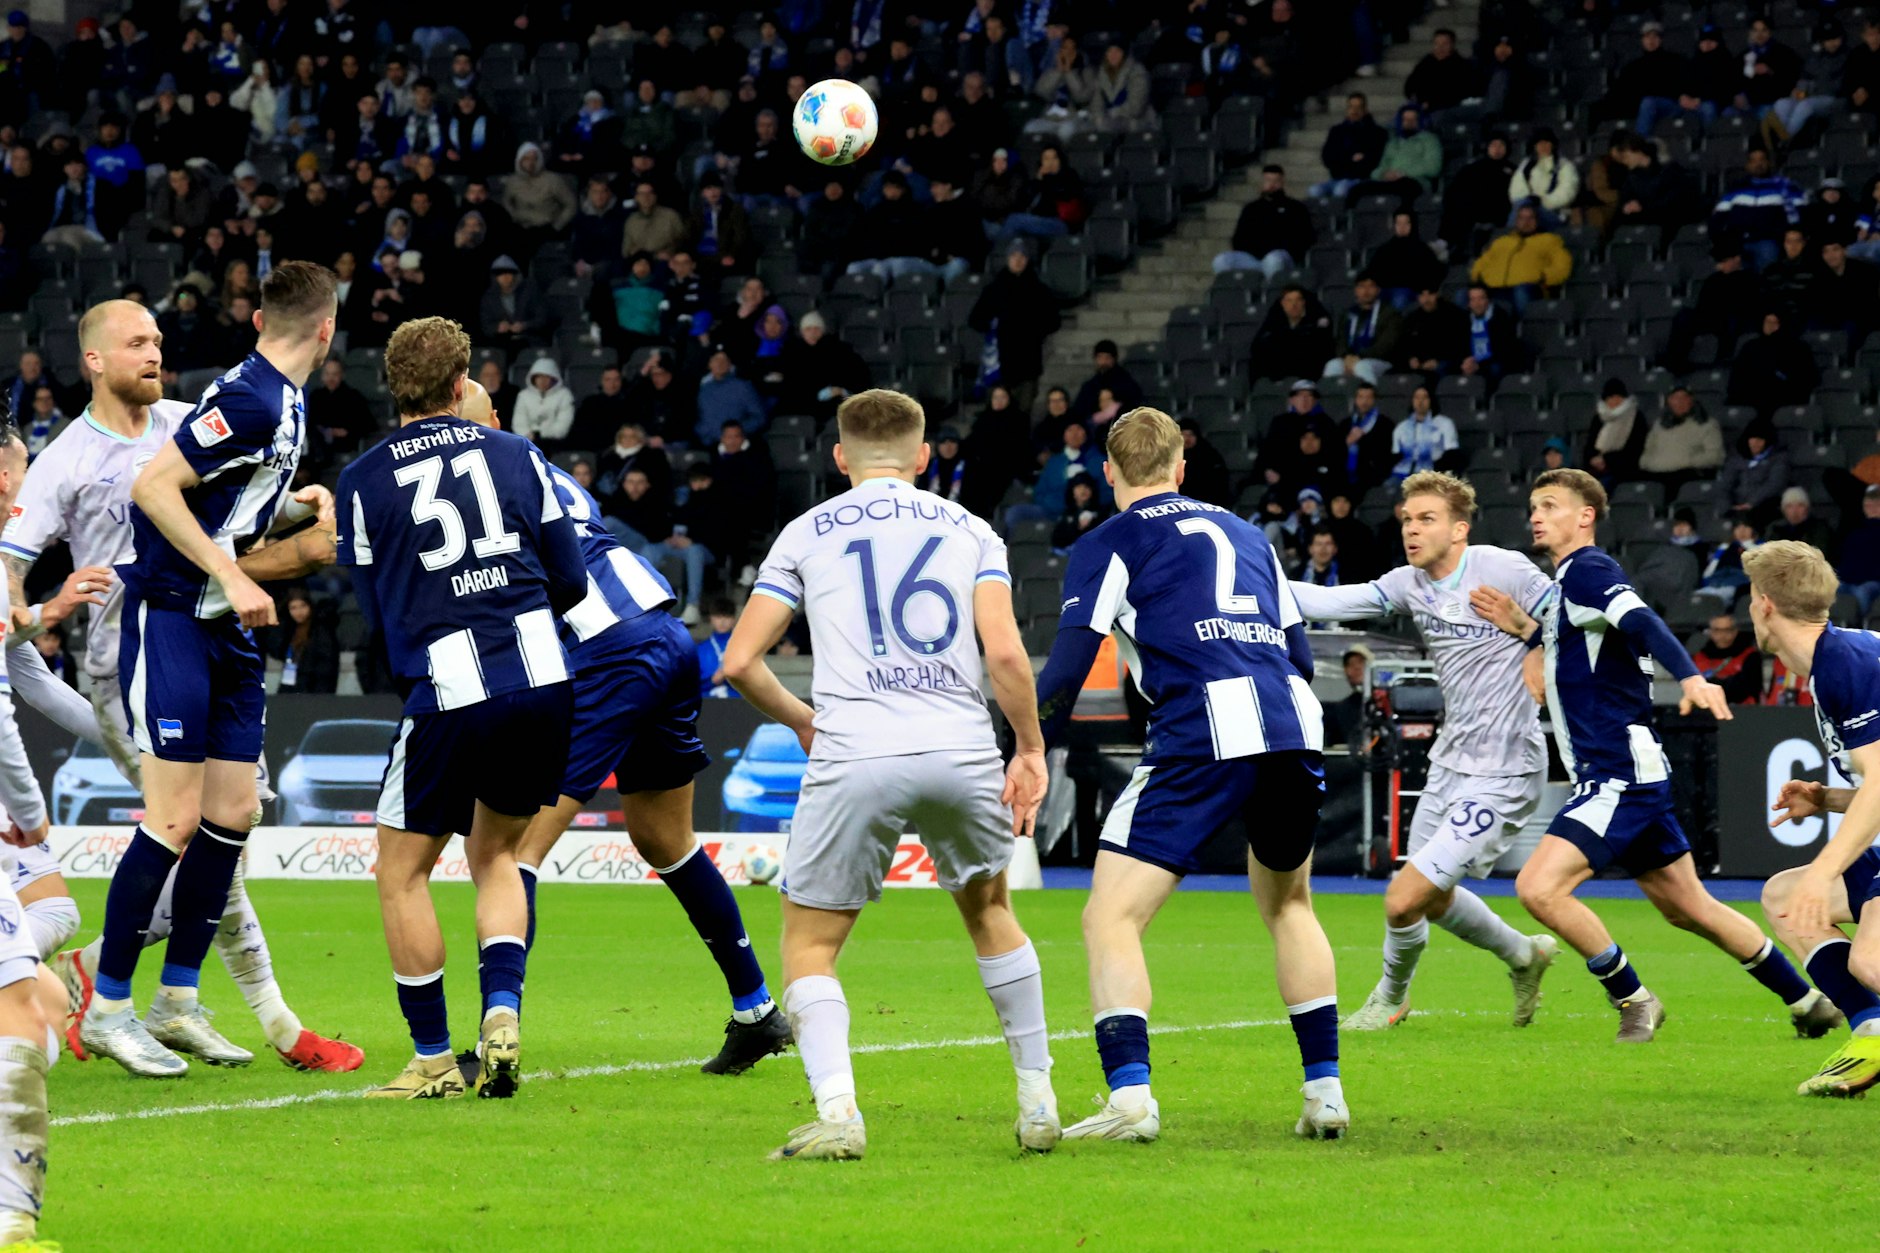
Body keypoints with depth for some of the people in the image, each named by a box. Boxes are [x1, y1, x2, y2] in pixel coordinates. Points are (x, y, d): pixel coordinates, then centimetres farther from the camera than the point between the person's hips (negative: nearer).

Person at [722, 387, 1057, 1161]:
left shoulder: (807, 533, 14)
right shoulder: (970, 531, 15)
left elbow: (738, 661, 9)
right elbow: (1005, 653, 0)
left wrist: (801, 721, 25)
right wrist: (1031, 749, 10)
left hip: (855, 756, -2)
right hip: (963, 750, 2)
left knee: (809, 945, 8)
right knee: (990, 914, 26)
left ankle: (836, 1111, -13)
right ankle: (1038, 1103, 26)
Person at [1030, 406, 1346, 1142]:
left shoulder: (1109, 545, 9)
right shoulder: (1244, 534, 26)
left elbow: (1064, 675, 0)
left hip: (1202, 737, -6)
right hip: (1294, 730, 6)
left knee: (1111, 918, -2)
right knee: (1287, 907, 27)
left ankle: (1129, 1097, -19)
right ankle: (1325, 1093, 23)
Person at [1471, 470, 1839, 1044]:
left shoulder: (1587, 570, -11)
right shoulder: (1568, 579, 18)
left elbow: (1643, 623, -29)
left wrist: (1690, 678, -46)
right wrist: (1522, 626, 17)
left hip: (1619, 775, -11)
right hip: (1622, 775, 11)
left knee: (1539, 888, -18)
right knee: (1689, 907, 17)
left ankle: (1632, 998, -4)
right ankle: (1809, 1002, 25)